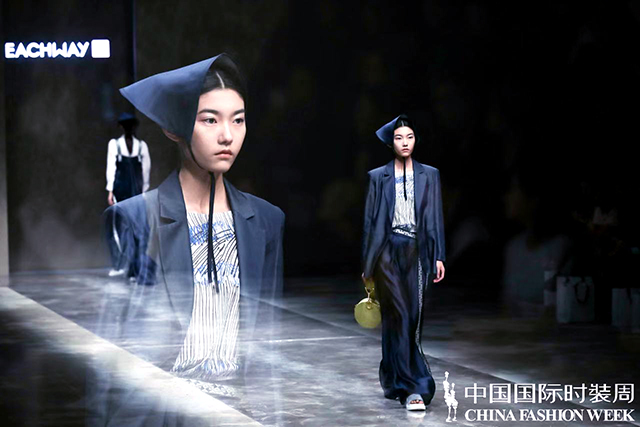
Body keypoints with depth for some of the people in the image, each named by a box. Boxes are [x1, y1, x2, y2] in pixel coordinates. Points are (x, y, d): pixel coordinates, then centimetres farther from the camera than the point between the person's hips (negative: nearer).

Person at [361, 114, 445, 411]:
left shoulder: (429, 175, 10)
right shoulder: (378, 177, 7)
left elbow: (435, 217, 7)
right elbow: (370, 220, 8)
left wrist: (438, 256, 0)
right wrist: (367, 263, 6)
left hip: (416, 252, 2)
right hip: (388, 250, -2)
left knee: (412, 318, 1)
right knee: (399, 315, -9)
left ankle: (394, 380, 18)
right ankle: (414, 387, -10)